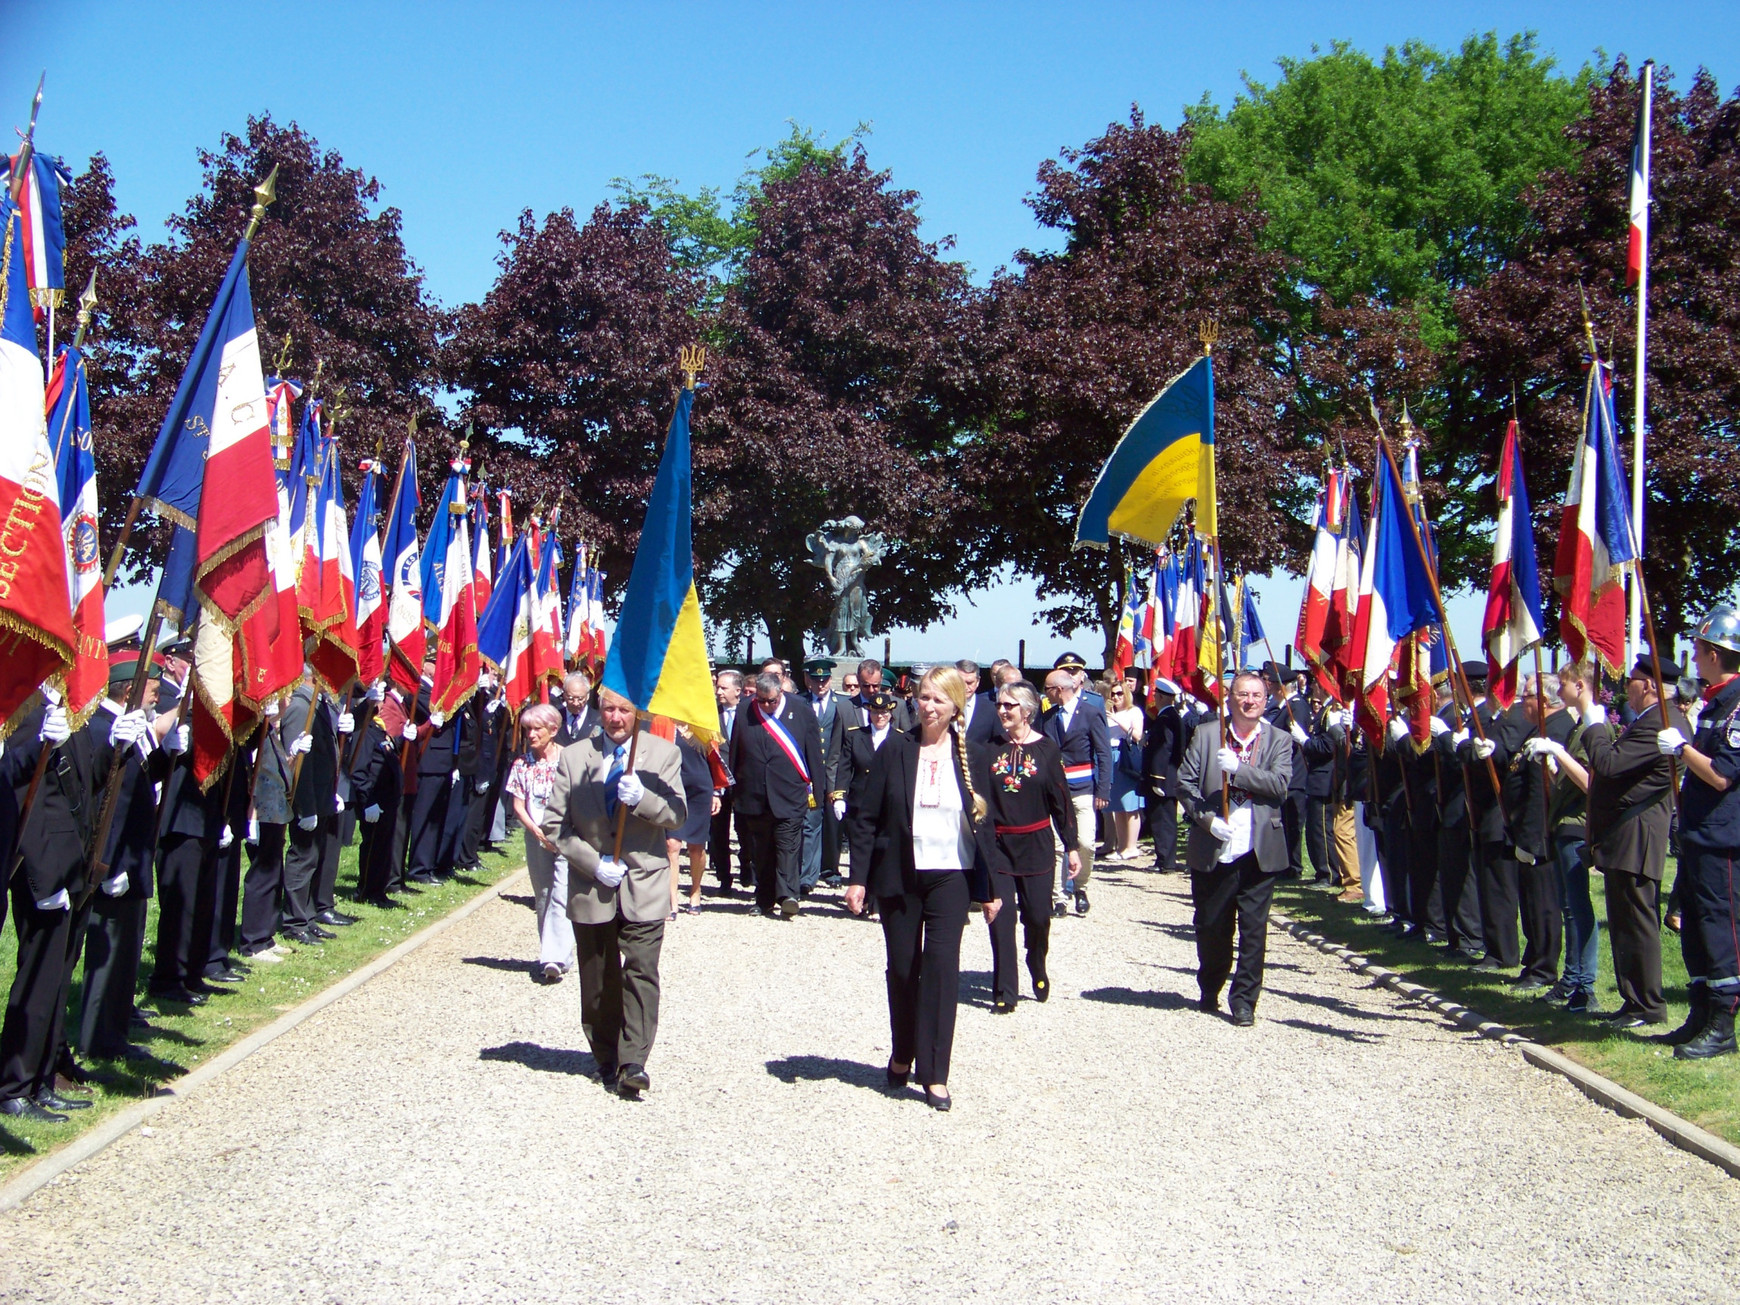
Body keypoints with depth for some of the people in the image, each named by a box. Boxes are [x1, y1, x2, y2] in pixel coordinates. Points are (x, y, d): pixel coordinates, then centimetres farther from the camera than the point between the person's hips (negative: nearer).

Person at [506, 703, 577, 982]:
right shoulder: (522, 763, 4)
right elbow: (518, 805, 2)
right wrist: (537, 830, -12)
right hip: (536, 837, 5)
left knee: (561, 896, -13)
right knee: (542, 897, 11)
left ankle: (556, 958, -18)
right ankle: (551, 954, 20)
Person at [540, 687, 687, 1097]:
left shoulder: (664, 754, 3)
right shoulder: (573, 757, 4)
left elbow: (678, 816, -3)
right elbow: (554, 825, 1)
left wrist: (642, 798, -22)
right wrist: (593, 863, -11)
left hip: (644, 885, -1)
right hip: (590, 887, 2)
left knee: (641, 972, -11)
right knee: (598, 981, 9)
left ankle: (632, 1064, -11)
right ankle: (606, 1059, 22)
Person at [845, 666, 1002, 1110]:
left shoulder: (972, 757, 2)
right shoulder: (894, 751, 0)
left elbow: (984, 824, 6)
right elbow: (867, 818, 0)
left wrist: (989, 888, 5)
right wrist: (858, 877, -6)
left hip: (950, 876, 0)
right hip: (898, 875, 1)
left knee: (942, 966, -8)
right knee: (902, 968, 9)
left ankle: (935, 1075, -2)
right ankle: (902, 1055, 30)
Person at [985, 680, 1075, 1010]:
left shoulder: (1046, 749, -2)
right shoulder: (991, 748, 1)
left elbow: (1061, 801, 1)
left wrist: (1071, 847, 1)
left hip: (1035, 846, -1)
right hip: (997, 846, 1)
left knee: (1038, 916, 2)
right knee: (1001, 919, -2)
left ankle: (1038, 970, 32)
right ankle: (1005, 992, 6)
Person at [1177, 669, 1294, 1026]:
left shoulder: (1279, 741, 5)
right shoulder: (1205, 734, 5)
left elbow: (1280, 784, -9)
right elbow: (1185, 782, 2)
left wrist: (1237, 769, -19)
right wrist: (1207, 819, -12)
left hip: (1259, 852, -1)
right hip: (1213, 849, 1)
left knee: (1253, 929, 0)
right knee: (1211, 926, 11)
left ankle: (1244, 1000, 9)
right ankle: (1209, 990, 32)